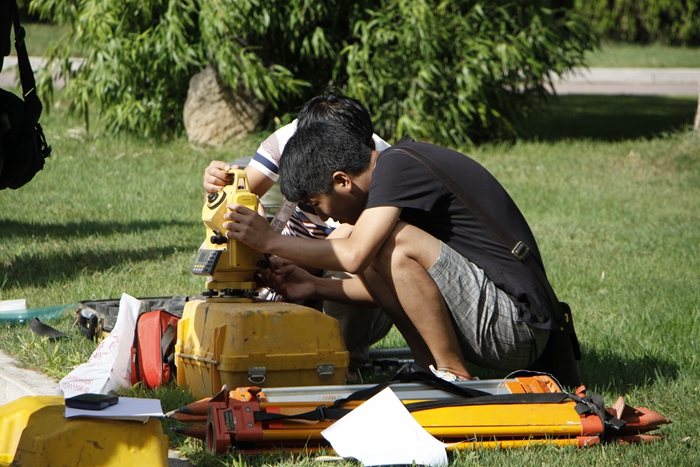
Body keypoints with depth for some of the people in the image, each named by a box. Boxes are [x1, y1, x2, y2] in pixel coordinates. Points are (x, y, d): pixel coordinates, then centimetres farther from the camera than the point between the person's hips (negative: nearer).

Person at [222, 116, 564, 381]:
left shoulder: (395, 166, -13)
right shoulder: (401, 161, 16)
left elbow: (354, 255, -25)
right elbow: (399, 284, 21)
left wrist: (270, 241, -14)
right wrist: (316, 287, 18)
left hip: (517, 325, -10)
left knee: (395, 244, -22)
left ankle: (454, 376, -13)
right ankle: (433, 369, 2)